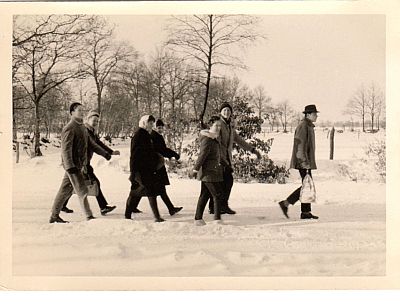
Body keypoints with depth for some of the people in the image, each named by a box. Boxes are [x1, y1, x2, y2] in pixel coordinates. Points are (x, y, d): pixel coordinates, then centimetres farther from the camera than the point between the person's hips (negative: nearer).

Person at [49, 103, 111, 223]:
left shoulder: (82, 127, 16)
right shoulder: (69, 128, -15)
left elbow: (90, 143, 22)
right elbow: (65, 149, -21)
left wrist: (104, 153, 15)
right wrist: (70, 166, -28)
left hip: (78, 165, 9)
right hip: (72, 165, -9)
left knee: (65, 190, 13)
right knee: (82, 191, -6)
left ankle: (54, 216, 21)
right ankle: (89, 217, -1)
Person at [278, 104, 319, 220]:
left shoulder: (308, 126, 18)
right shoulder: (303, 126, -14)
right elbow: (299, 144, -20)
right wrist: (304, 162, -23)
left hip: (306, 162, 10)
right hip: (303, 162, -10)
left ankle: (306, 212, 11)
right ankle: (285, 203, -6)